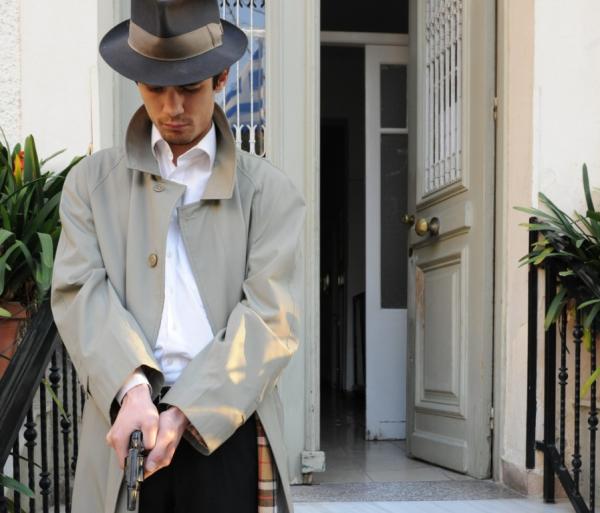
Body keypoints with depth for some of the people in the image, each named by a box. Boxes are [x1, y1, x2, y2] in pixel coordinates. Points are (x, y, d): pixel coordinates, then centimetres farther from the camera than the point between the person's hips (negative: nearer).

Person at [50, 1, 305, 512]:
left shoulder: (268, 190, 6)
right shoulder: (92, 181, 11)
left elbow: (270, 317, -4)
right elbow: (81, 293, -2)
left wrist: (186, 412, -15)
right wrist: (132, 388, -18)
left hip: (227, 426, -1)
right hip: (125, 420, 1)